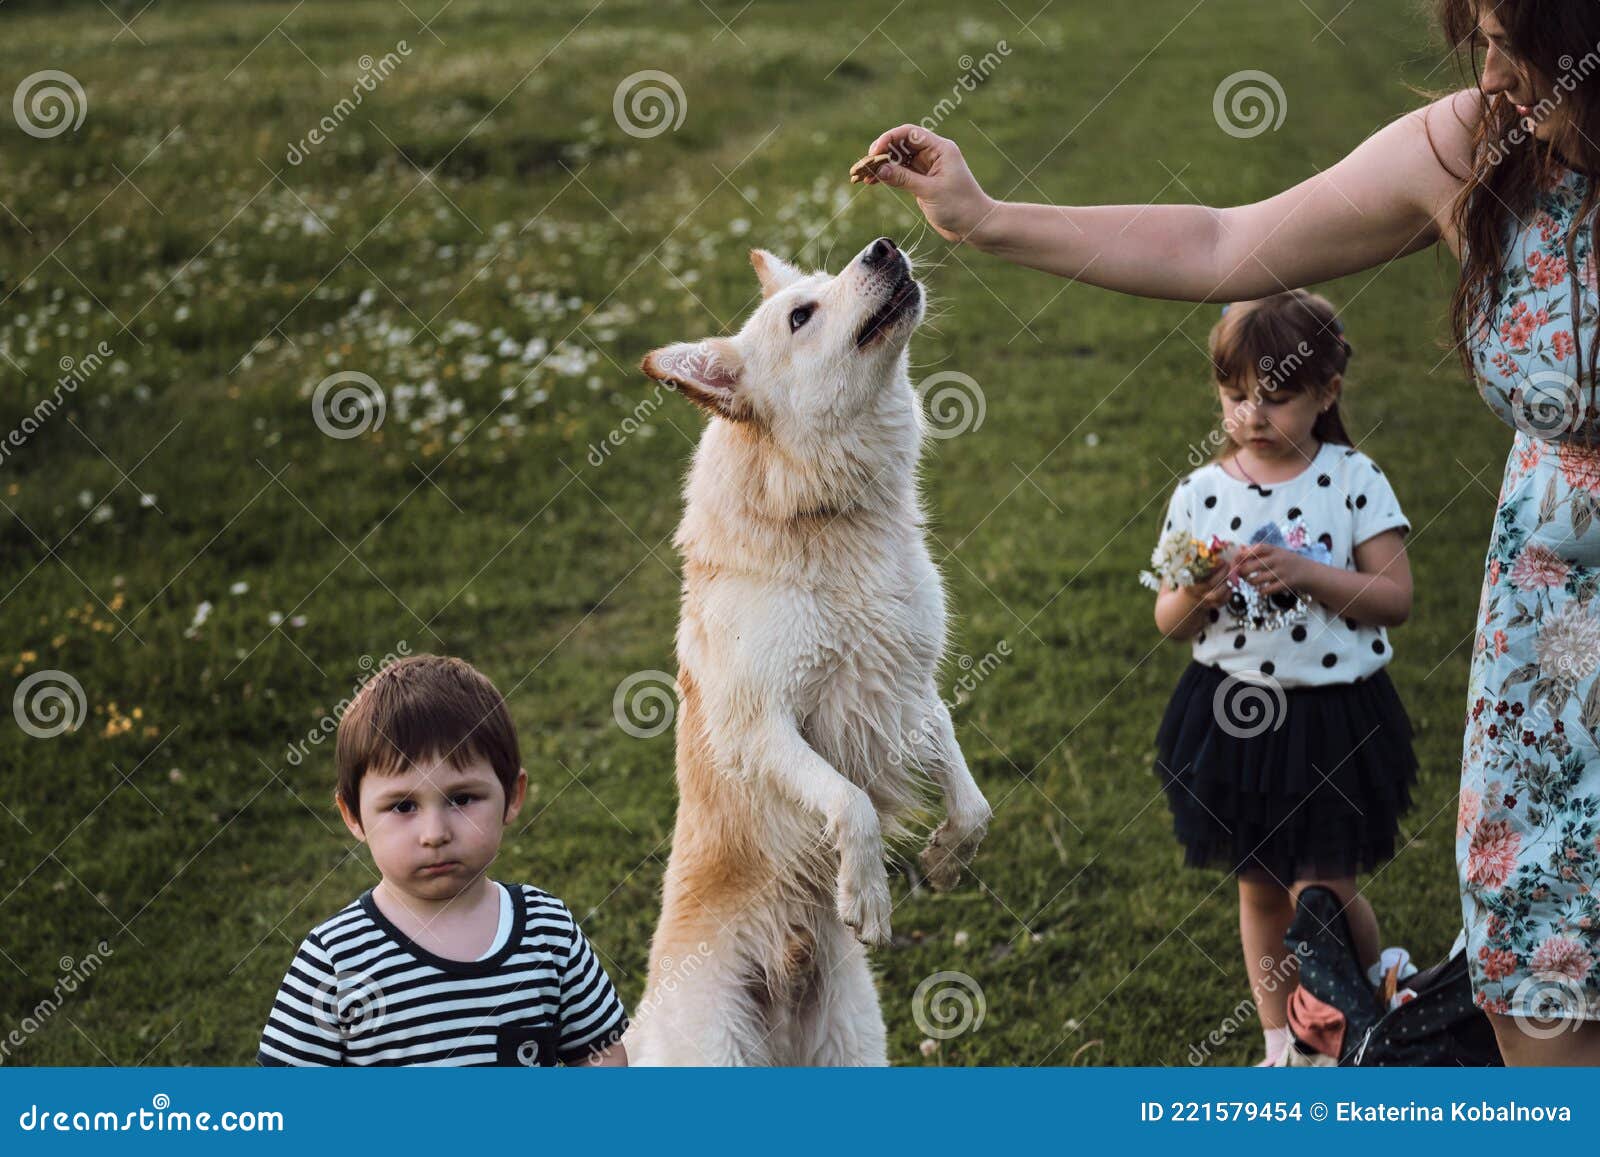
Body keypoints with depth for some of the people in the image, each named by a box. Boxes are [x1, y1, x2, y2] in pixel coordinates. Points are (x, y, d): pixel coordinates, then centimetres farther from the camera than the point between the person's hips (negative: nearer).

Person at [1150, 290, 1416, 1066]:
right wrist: (1193, 597, -17)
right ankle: (1281, 1046, 28)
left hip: (1332, 717, -3)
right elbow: (1167, 622, 5)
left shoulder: (1353, 481, -6)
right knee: (1258, 888, 13)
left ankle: (1383, 998, 26)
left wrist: (1306, 573, -22)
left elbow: (1396, 598, -10)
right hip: (1232, 715, 3)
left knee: (1321, 892, -4)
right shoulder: (1199, 494, 0)